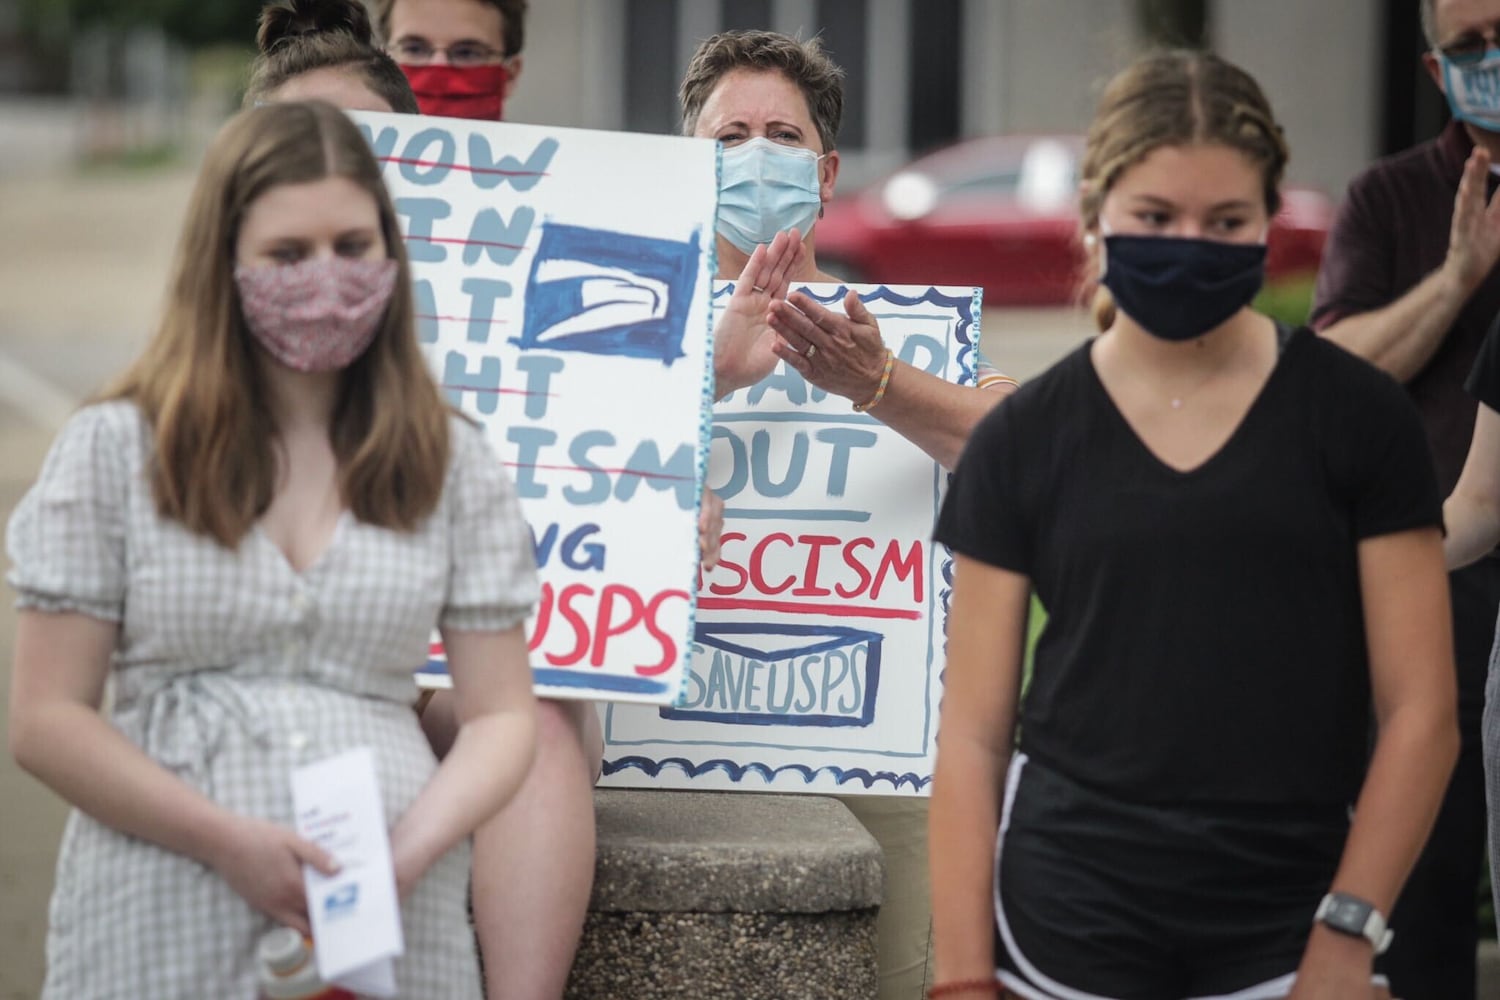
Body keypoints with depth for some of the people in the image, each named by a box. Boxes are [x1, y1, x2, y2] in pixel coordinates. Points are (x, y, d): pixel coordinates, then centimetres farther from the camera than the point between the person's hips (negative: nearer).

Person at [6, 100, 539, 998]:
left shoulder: (450, 464, 8)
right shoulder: (117, 449, 2)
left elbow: (501, 719, 5)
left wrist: (410, 850, -14)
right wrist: (227, 840, -13)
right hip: (165, 925, -1)